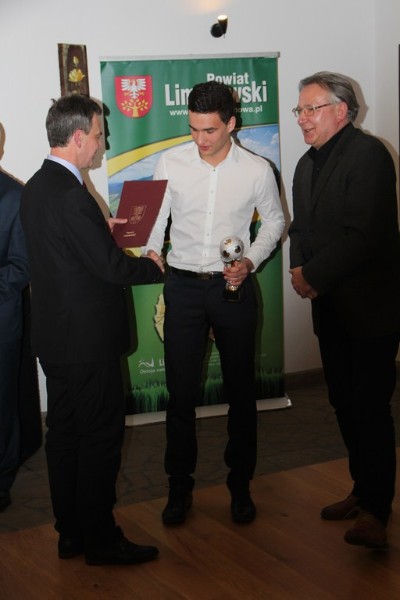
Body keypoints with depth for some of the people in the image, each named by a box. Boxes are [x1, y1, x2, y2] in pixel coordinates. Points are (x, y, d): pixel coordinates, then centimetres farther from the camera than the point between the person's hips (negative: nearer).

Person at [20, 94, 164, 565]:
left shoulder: (34, 187, 8)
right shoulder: (71, 194, -22)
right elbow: (111, 266, -21)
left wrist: (104, 228, 17)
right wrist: (154, 267, -4)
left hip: (54, 335, 10)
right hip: (87, 337, -10)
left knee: (64, 432, 15)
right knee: (101, 435, 2)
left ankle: (70, 532, 27)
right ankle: (100, 539, 14)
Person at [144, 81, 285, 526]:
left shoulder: (257, 170, -6)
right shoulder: (170, 163, -4)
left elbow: (274, 219, 8)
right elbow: (155, 214, 2)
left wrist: (250, 261, -7)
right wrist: (151, 250, -18)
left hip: (233, 288, 0)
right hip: (183, 287, 0)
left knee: (240, 389, 10)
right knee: (180, 393, 4)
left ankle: (240, 483, 26)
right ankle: (179, 485, 20)